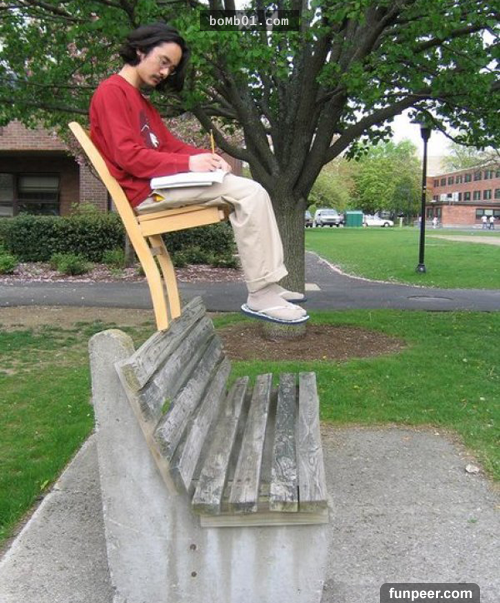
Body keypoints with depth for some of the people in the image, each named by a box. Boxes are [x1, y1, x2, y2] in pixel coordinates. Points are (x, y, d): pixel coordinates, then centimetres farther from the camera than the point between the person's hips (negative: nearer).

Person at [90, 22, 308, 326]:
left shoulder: (140, 99, 24)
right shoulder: (111, 92, -6)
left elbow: (170, 144, 19)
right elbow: (128, 156, -17)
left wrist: (204, 156, -1)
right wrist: (189, 163, -21)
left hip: (161, 182, 10)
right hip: (146, 191, -10)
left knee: (250, 192, 2)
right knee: (250, 194, -19)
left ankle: (268, 286, -5)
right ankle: (261, 296, -18)